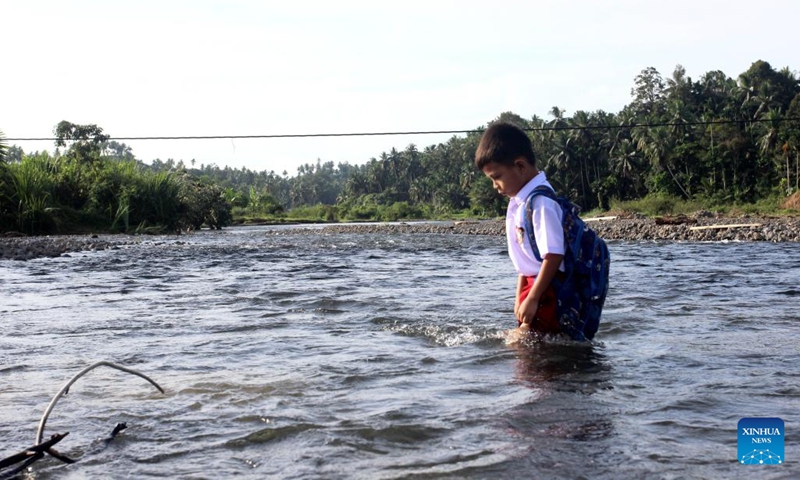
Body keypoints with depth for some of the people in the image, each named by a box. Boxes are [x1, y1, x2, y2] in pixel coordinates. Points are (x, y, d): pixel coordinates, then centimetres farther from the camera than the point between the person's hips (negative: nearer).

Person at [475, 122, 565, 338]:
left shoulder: (540, 202, -20)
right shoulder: (519, 202, 10)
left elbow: (554, 255, -24)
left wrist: (532, 299, -21)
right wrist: (520, 297, 16)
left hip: (550, 289, -10)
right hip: (534, 283, 10)